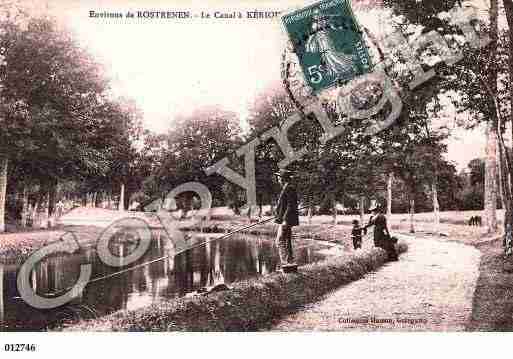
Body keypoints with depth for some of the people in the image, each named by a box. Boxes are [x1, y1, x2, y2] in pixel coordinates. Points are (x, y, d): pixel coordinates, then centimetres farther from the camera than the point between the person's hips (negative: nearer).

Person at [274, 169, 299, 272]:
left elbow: (290, 205, -21)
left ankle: (286, 263, -9)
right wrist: (279, 217, 23)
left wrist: (285, 220, -23)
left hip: (287, 220, -10)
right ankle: (290, 263, 17)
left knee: (280, 241, -9)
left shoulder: (289, 188, -14)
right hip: (286, 220, 10)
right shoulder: (286, 188, 17)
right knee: (286, 242, 12)